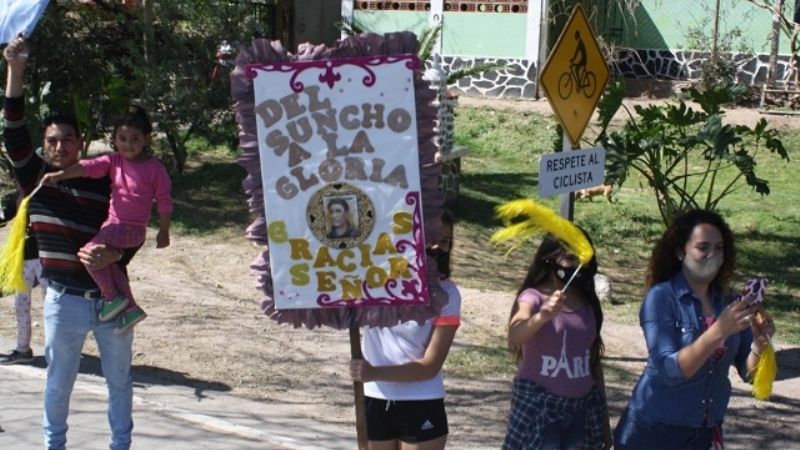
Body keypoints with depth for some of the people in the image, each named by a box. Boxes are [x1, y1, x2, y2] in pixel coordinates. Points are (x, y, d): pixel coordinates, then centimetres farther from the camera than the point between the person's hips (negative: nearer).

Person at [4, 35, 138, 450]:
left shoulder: (105, 183, 1)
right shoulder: (35, 177, 0)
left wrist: (114, 255, -18)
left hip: (112, 296, 1)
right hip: (65, 301, -1)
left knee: (119, 378, 11)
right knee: (59, 380, 9)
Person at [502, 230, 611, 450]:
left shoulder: (588, 304, 6)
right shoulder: (533, 297, -10)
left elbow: (594, 360, 14)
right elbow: (515, 336, -31)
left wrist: (604, 419, 15)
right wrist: (542, 316, -52)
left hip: (582, 407, 5)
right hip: (539, 404, -5)